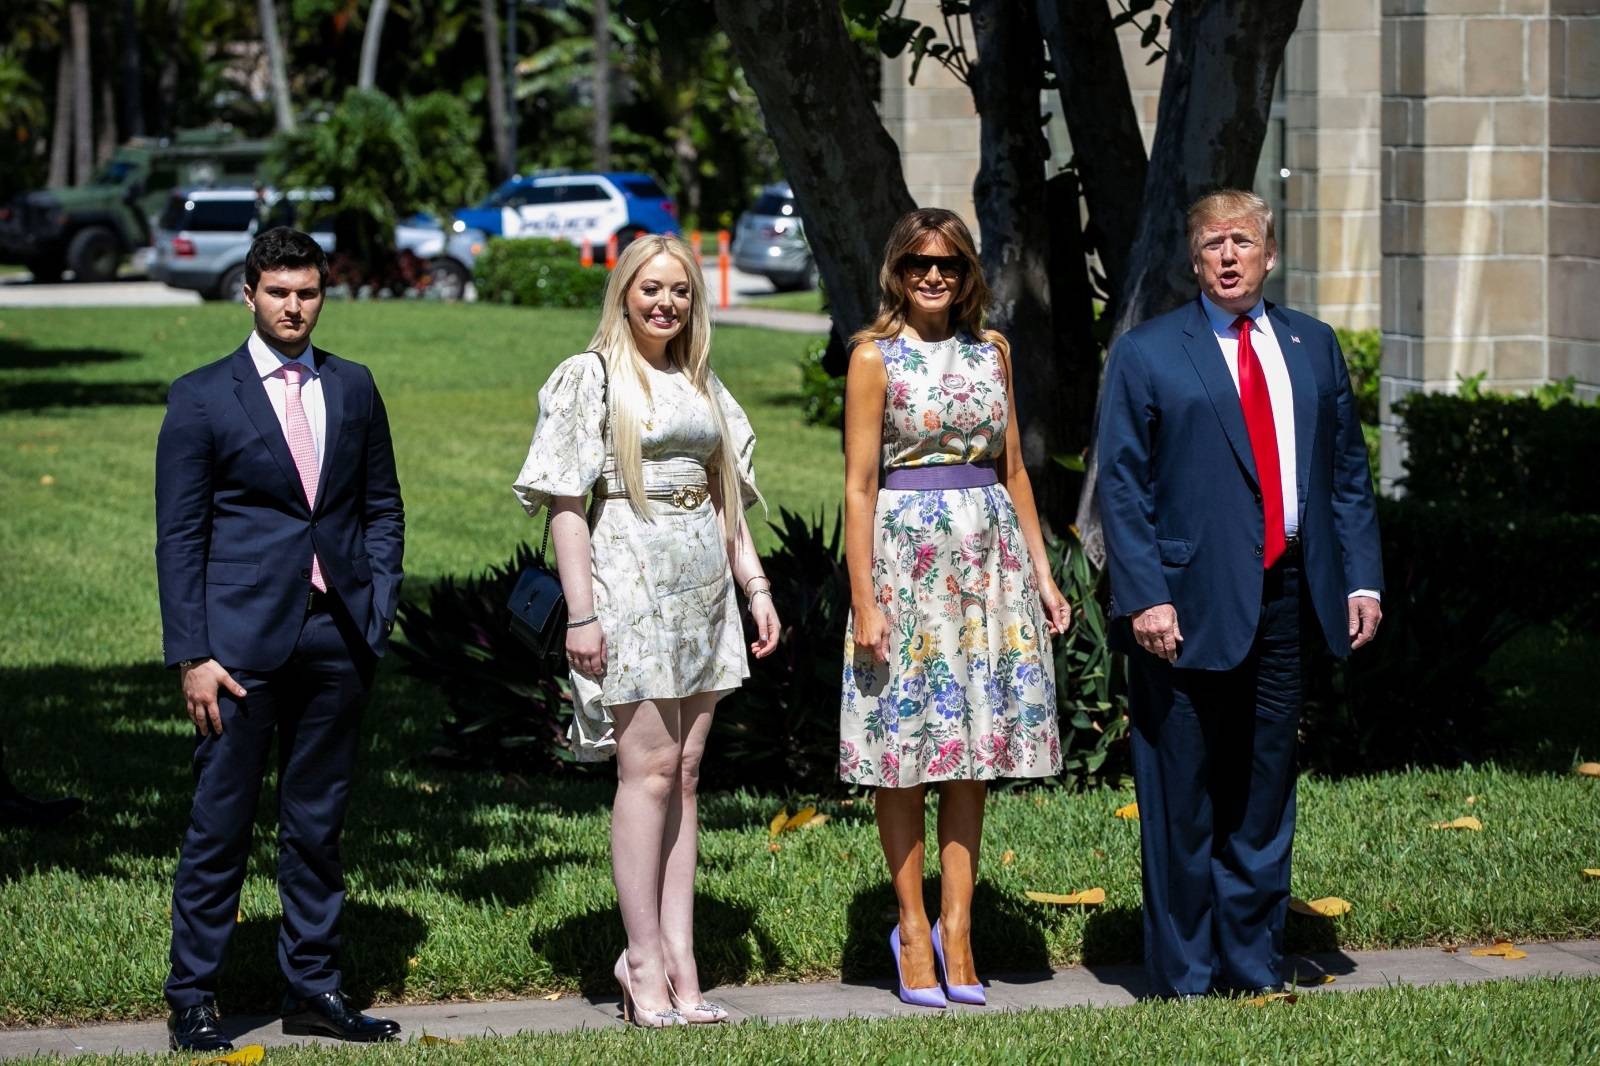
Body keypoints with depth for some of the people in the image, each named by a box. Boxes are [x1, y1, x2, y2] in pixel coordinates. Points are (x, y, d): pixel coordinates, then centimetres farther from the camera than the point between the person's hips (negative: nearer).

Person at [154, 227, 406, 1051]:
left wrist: (380, 606, 3)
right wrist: (191, 655, -9)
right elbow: (179, 534, -3)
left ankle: (313, 989, 18)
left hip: (337, 635, 4)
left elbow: (383, 507, 16)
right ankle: (191, 999, 6)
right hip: (242, 638, -4)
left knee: (319, 821, 10)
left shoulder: (353, 389, 11)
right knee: (220, 823, -2)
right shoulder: (202, 397, -1)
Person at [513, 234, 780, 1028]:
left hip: (702, 583, 6)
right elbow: (566, 502, -8)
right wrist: (581, 612, -14)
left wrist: (756, 586, 12)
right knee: (649, 769, -8)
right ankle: (647, 962, -5)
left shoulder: (701, 385, 16)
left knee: (684, 772, 4)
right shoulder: (591, 378, -3)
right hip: (632, 576, -6)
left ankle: (677, 960, 4)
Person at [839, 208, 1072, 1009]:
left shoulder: (990, 349, 10)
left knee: (975, 744, 3)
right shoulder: (876, 357, -3)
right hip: (906, 552, -4)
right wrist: (863, 601, -12)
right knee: (905, 748, -1)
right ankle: (912, 929, 8)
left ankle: (956, 927, 8)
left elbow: (1012, 467, 16)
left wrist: (1042, 573, 11)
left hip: (988, 554, 4)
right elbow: (859, 484, -6)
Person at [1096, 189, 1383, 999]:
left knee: (1265, 789, 10)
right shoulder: (1146, 355, 1)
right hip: (1190, 605, -4)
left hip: (1286, 596, 4)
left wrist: (1362, 577, 6)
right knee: (1183, 802, 0)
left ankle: (1253, 962, 19)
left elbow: (1348, 470, 15)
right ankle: (1183, 976, 8)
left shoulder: (1313, 347, 13)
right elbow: (1122, 486, -4)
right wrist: (1144, 596, -13)